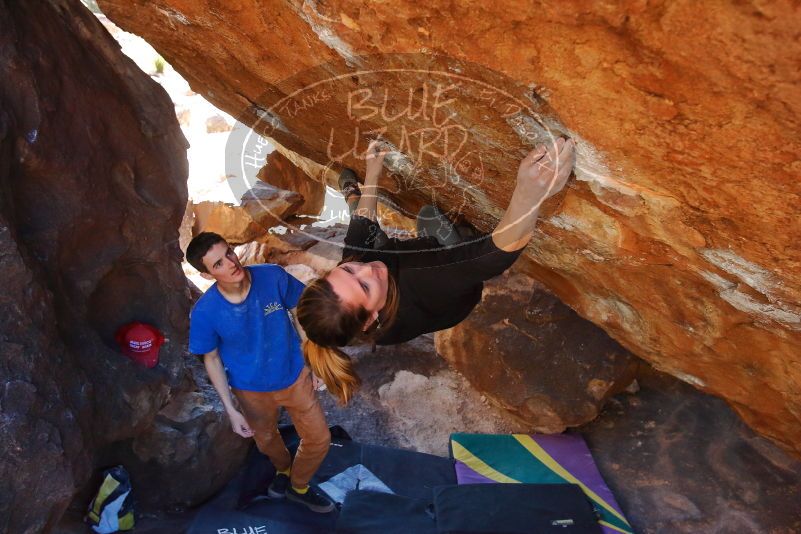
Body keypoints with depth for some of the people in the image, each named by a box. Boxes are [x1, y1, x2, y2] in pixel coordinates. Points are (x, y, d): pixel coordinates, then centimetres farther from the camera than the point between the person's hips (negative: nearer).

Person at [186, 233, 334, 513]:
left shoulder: (273, 276, -25)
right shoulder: (204, 312, -26)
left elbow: (298, 311, -6)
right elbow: (211, 359, -10)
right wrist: (230, 409, -11)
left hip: (295, 376, 1)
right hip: (252, 390, 0)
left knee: (319, 440, 13)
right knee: (267, 440, 27)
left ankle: (298, 486, 45)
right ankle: (283, 469, 63)